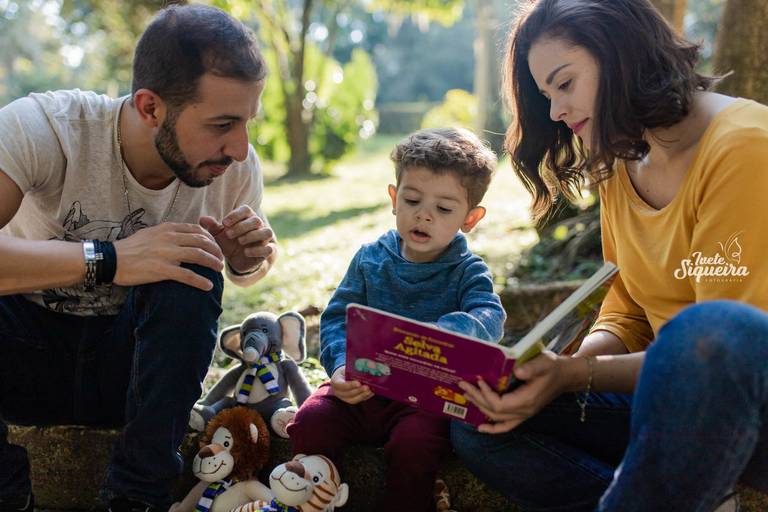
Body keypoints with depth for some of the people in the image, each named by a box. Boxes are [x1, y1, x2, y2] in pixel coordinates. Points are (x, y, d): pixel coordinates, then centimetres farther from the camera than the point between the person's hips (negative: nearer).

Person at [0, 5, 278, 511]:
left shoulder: (236, 166, -14)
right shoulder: (42, 127, -25)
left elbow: (245, 272, 7)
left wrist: (251, 258, -17)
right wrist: (106, 259, -44)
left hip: (130, 363, 2)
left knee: (191, 276, -28)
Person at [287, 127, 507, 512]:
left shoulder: (468, 272, -2)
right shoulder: (370, 259, 6)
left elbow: (489, 318, -21)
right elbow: (338, 317, 2)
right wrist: (340, 365, -21)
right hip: (362, 387, 3)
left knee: (414, 441, -31)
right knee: (310, 421, -19)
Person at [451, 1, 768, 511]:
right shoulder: (620, 173, 9)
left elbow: (725, 341, -20)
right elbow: (626, 320, 10)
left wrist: (576, 374, -26)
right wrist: (558, 368, -10)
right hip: (680, 398, 7)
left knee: (707, 331, -40)